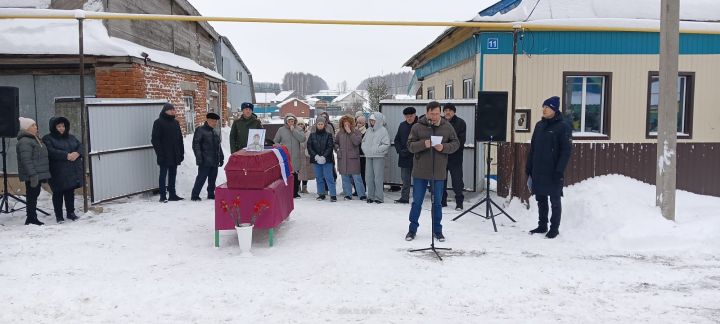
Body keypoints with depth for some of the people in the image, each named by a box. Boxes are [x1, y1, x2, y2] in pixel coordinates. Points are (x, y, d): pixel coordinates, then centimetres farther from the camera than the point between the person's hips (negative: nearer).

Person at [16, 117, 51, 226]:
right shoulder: (24, 142, -15)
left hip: (38, 174, 10)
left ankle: (32, 219, 21)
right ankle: (30, 219, 0)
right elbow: (26, 160, -23)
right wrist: (32, 175, -27)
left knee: (34, 196, 14)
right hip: (32, 176, -10)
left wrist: (44, 175, 23)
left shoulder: (34, 139, 19)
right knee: (31, 196, -5)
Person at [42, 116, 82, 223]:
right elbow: (51, 152, -18)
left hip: (73, 171, 5)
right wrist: (67, 155, -23)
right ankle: (58, 215, 10)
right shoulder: (48, 139, -3)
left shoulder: (71, 137, 16)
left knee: (70, 192, 12)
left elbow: (80, 146, 10)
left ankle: (71, 213, 23)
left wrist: (77, 153, -13)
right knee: (58, 194, 2)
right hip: (58, 173, -5)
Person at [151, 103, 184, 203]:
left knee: (173, 175, 11)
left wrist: (181, 152, 13)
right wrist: (160, 154, -16)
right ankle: (163, 196, 4)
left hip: (175, 156, 6)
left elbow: (180, 138, 18)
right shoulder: (158, 123, -7)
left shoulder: (175, 123, 13)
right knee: (163, 175, -1)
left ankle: (172, 194, 18)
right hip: (164, 156, -6)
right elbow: (155, 140, -10)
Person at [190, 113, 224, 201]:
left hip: (214, 161, 8)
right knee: (201, 178, -7)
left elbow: (219, 146, 26)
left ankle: (211, 194, 20)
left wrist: (221, 158, 21)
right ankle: (194, 196, 0)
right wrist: (199, 157, -17)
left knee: (212, 179, 11)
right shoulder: (200, 130, -4)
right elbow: (195, 144, -11)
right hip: (205, 161, -7)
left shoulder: (215, 133, 20)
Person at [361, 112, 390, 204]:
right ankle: (370, 196, 16)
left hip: (378, 157, -6)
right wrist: (365, 149, 5)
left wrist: (376, 150, -15)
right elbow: (363, 141, 22)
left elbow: (387, 145, -11)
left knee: (378, 177, -5)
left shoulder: (383, 130, -6)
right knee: (369, 177, 8)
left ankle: (379, 197, 1)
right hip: (369, 157, 6)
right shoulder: (369, 130, 12)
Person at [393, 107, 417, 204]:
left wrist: (409, 151, -15)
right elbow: (397, 140, 15)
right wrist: (400, 150, -1)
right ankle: (404, 198, 19)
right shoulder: (402, 125, 9)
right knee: (405, 179, 11)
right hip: (404, 158, 5)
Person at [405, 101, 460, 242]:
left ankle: (437, 230, 24)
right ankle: (412, 229, 21)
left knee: (437, 202, 11)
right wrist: (423, 144, -24)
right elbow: (410, 145, -5)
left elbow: (456, 143, 4)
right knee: (417, 202, 8)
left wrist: (444, 147, -15)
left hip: (439, 172, 1)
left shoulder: (447, 127, 2)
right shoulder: (417, 127, -3)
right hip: (420, 172, -1)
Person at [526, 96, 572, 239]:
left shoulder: (563, 127, -8)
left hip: (553, 172, -6)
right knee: (541, 199, 13)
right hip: (538, 171, 6)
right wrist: (529, 167, 11)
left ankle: (554, 228, 14)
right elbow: (533, 148, 14)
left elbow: (566, 150, -13)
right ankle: (542, 226, 25)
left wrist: (559, 171, -19)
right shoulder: (539, 125, 10)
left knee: (555, 200, 5)